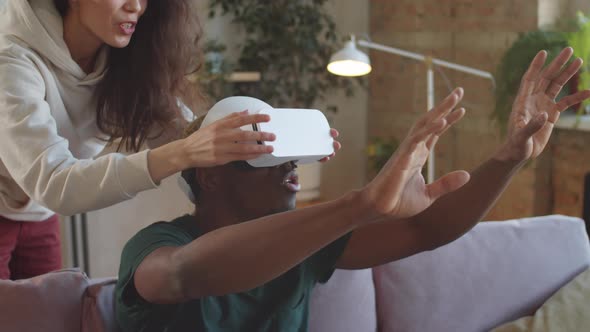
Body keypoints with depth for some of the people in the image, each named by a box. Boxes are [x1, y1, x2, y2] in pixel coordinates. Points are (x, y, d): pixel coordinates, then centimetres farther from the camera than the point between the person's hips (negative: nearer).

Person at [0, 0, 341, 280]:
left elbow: (185, 132, -17)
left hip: (39, 220, 5)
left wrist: (279, 146, -35)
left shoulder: (123, 61, -10)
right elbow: (52, 184, -40)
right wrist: (181, 155, -52)